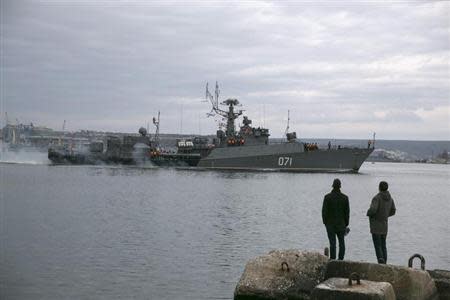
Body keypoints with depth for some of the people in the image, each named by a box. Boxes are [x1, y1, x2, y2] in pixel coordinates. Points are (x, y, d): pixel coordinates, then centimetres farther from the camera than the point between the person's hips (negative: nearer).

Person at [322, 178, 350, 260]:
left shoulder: (327, 197, -8)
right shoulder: (345, 197, -2)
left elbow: (324, 211, -7)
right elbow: (347, 212, 0)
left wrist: (325, 222, 5)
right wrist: (346, 224, 9)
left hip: (330, 224, -1)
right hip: (341, 224, 1)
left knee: (332, 243, -1)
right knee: (342, 242, 11)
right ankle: (341, 259, 11)